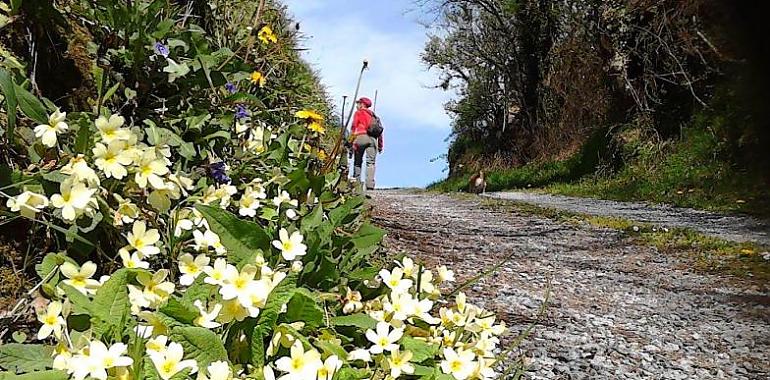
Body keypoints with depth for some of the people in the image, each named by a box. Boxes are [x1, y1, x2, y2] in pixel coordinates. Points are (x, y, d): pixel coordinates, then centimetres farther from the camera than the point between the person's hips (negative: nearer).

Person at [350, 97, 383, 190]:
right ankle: (370, 185, -15)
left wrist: (350, 140, -5)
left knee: (357, 162, 5)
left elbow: (353, 127, -1)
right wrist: (380, 145, 21)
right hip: (373, 138, 3)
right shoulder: (373, 115, 26)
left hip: (361, 137, -3)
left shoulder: (358, 113, 12)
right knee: (371, 162, -3)